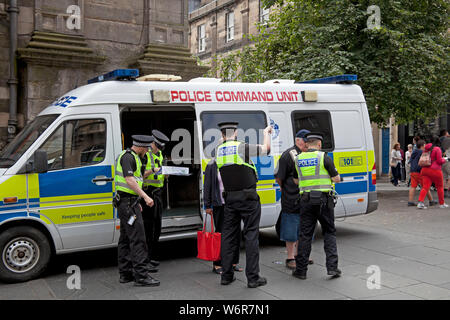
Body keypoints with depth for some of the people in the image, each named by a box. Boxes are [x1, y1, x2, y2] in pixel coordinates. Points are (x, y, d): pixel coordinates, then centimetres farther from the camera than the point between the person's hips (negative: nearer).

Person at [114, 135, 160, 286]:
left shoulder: (132, 157, 20)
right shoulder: (128, 157, -13)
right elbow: (129, 180, -23)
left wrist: (136, 202, 27)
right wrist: (145, 197, -27)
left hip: (127, 202, 11)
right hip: (128, 202, -11)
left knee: (126, 239, 12)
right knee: (137, 238, -11)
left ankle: (125, 274, 19)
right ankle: (141, 275, -11)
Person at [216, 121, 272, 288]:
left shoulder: (218, 151, 2)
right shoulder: (242, 147, -11)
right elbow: (266, 148, -1)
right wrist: (266, 132, 16)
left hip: (230, 198, 5)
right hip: (248, 198, -5)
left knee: (228, 235, 12)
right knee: (251, 235, 0)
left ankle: (226, 275, 17)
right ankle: (253, 277, 3)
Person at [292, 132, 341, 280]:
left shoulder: (299, 159, 7)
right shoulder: (324, 157, -5)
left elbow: (296, 181, 17)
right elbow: (336, 179, -2)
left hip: (306, 200, 2)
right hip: (323, 200, -2)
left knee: (305, 234, 7)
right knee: (329, 232, 11)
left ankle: (301, 270, 8)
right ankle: (332, 267, 4)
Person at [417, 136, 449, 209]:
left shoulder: (426, 149, 9)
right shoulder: (437, 149, -10)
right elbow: (439, 161, -11)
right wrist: (444, 160, 8)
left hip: (425, 169, 5)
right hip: (435, 170, -5)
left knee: (425, 187, 0)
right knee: (440, 187, 13)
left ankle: (420, 202, -17)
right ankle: (442, 204, 24)